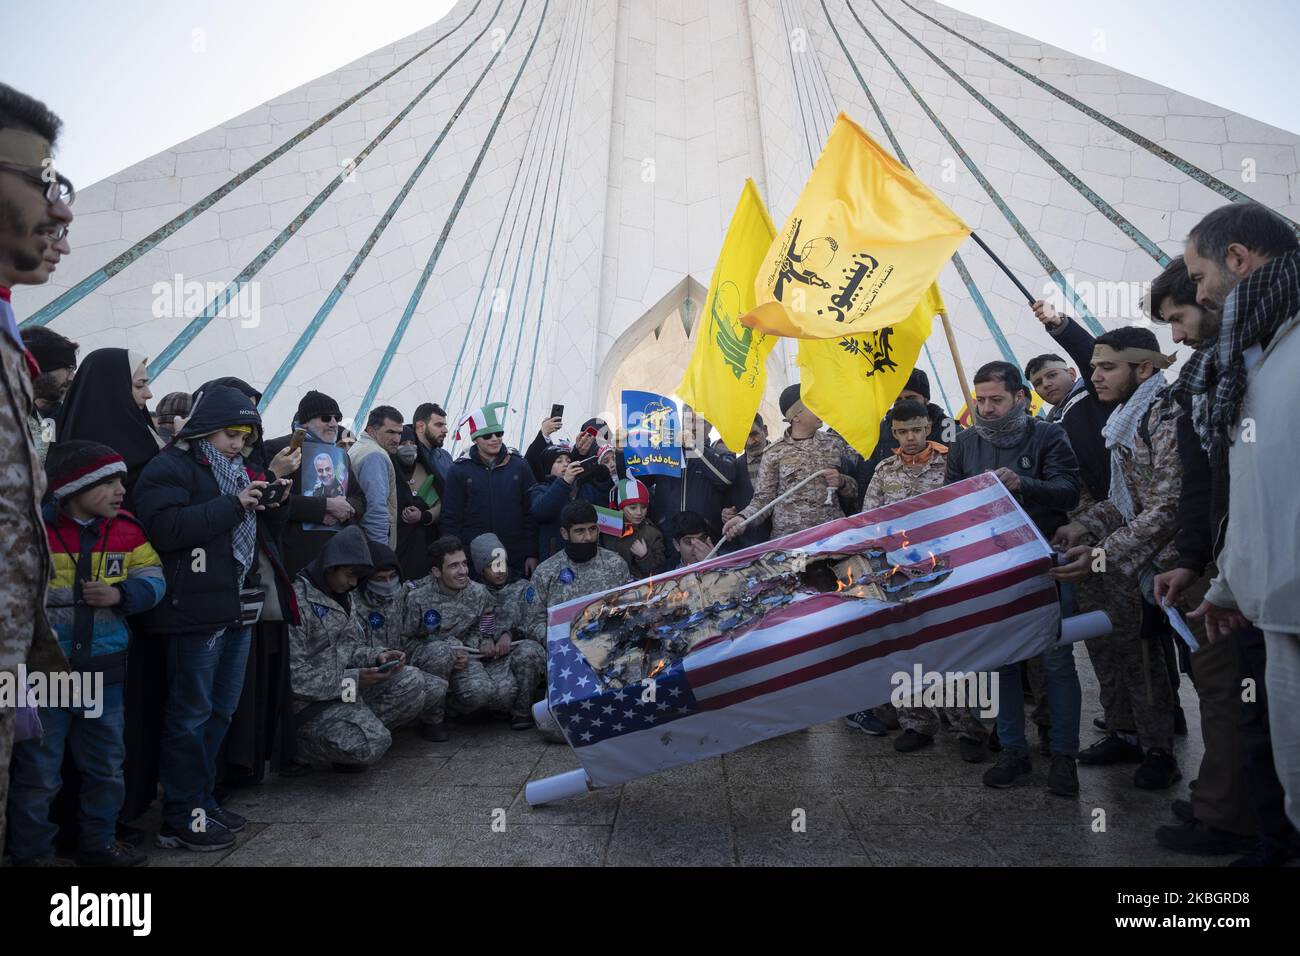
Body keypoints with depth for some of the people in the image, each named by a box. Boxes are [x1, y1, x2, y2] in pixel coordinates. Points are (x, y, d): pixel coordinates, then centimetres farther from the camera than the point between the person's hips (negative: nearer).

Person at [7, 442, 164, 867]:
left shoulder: (126, 530, 0)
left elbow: (153, 578, 2)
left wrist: (121, 594, -18)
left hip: (103, 671, 5)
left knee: (106, 764, 17)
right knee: (38, 772, 8)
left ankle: (99, 842, 35)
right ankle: (31, 853, 26)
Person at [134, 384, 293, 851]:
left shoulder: (237, 472, 19)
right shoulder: (171, 467, -7)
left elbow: (260, 531, 24)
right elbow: (166, 527, -23)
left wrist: (272, 504, 4)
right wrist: (234, 505, -21)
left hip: (237, 608, 9)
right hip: (196, 610, -9)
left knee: (220, 709, 15)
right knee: (191, 713, -2)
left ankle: (201, 799, 27)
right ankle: (182, 818, 8)